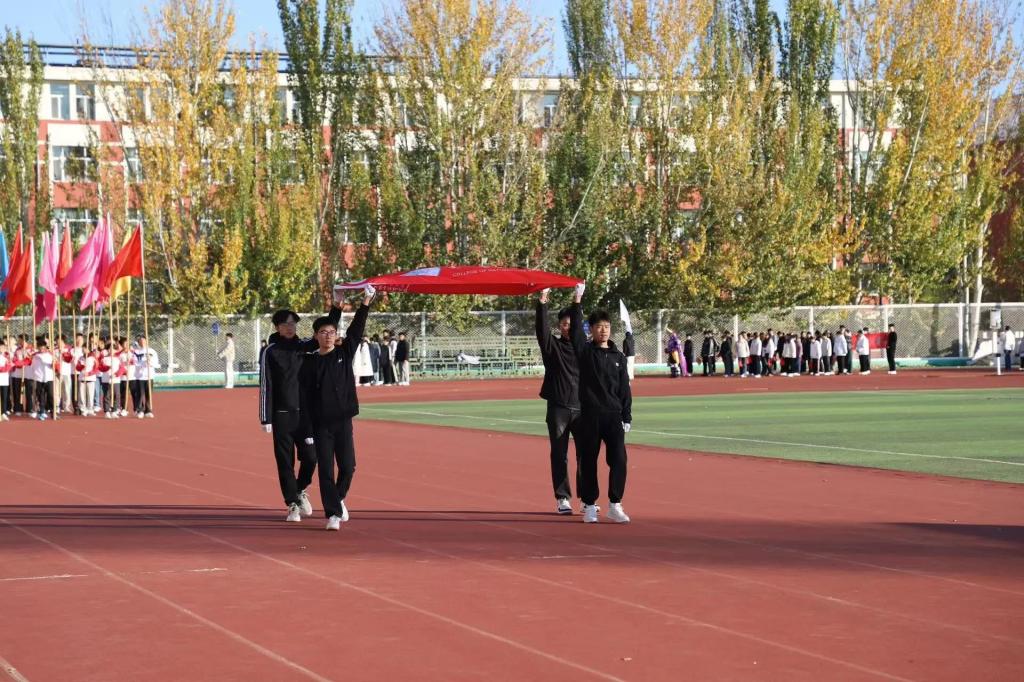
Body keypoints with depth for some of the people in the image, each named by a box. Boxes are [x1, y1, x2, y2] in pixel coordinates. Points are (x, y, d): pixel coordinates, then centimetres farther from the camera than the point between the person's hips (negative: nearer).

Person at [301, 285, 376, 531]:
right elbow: (304, 395, 1)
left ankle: (338, 499, 27)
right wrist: (306, 427, -5)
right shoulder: (309, 362, 2)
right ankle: (333, 514, 2)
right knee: (325, 470, -2)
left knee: (347, 467, 0)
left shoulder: (344, 354, 6)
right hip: (320, 424, -1)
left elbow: (356, 331, -4)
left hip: (343, 421, 1)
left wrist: (365, 303, -13)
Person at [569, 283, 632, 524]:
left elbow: (624, 390, 9)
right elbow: (575, 329, -11)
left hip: (614, 415, 2)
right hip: (590, 415, -2)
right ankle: (589, 506, 10)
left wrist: (627, 417, 5)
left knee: (618, 459, -5)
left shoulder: (618, 357, 10)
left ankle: (615, 505, 4)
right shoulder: (584, 351, 4)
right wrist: (577, 300, -14)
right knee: (588, 461, 2)